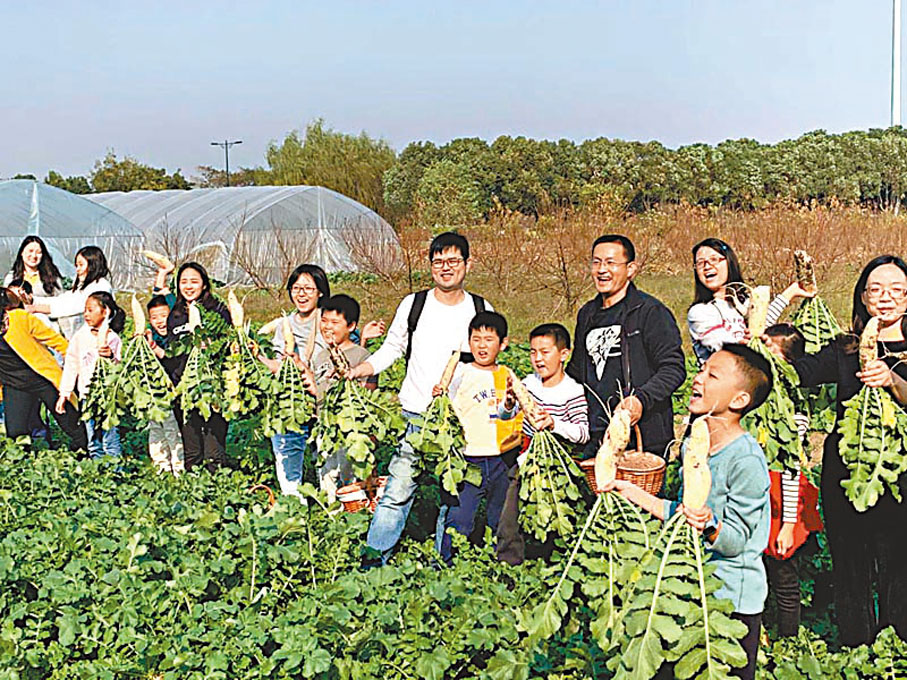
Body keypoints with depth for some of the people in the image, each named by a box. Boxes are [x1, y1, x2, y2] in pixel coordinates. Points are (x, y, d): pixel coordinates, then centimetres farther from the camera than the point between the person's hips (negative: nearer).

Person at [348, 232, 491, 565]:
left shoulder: (481, 310, 4)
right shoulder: (413, 304, 3)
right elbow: (391, 348, 10)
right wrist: (356, 371, -4)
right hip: (415, 414, -1)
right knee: (399, 487, -6)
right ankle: (374, 556, 4)